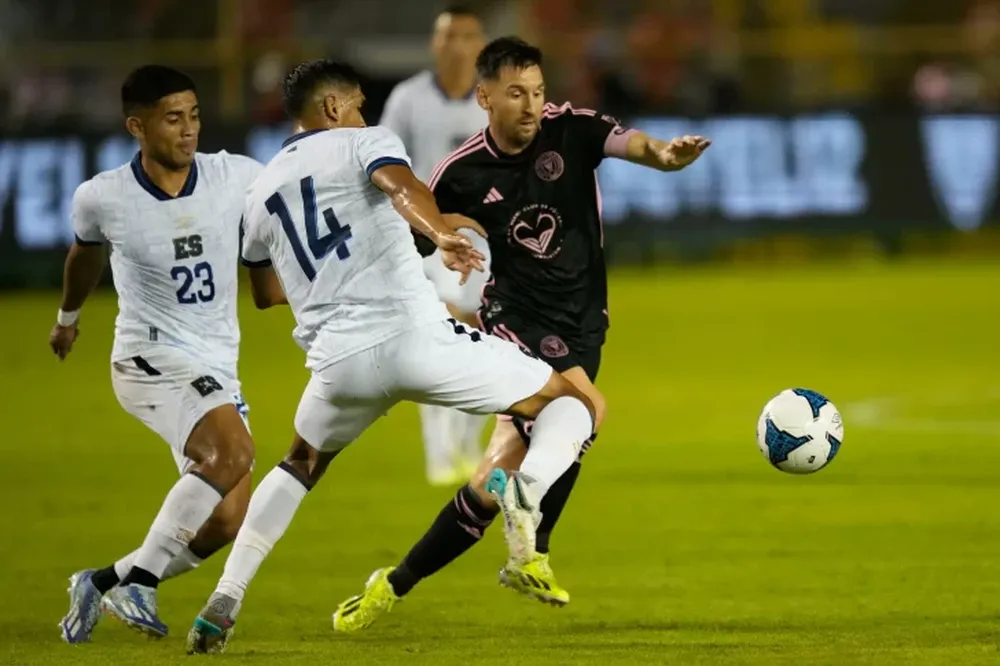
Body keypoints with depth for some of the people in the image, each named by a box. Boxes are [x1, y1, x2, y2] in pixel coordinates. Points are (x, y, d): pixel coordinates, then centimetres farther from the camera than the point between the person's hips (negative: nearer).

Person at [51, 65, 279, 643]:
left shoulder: (235, 177, -5)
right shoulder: (102, 198, -7)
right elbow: (88, 253, 16)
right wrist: (69, 314, 33)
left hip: (217, 372, 5)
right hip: (150, 357, -5)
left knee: (225, 524, -1)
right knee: (234, 451, -31)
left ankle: (102, 582, 18)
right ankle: (139, 579, -23)